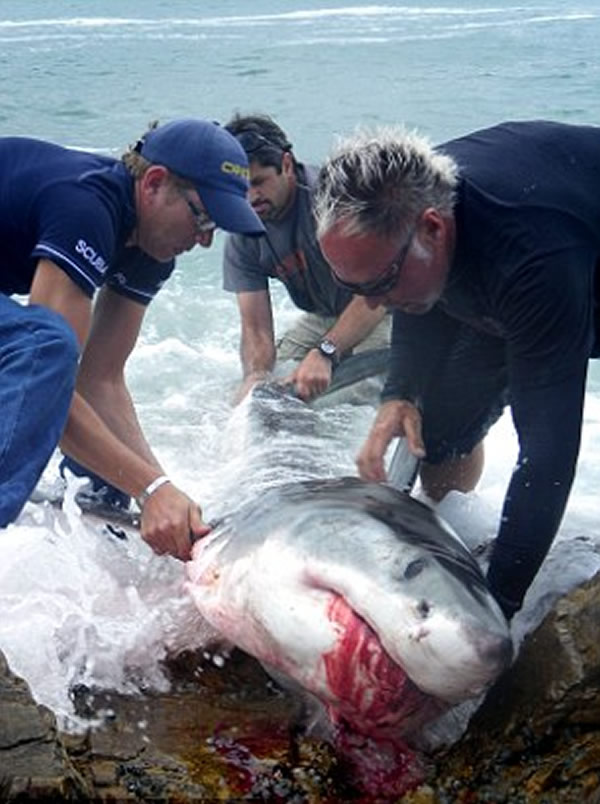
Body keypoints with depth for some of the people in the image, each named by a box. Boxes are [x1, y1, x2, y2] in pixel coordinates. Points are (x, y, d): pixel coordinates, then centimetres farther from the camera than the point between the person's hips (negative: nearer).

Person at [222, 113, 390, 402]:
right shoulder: (242, 239, -10)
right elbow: (256, 329, -14)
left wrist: (325, 353, -47)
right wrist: (256, 375, -37)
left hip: (382, 311, -5)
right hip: (323, 319, 5)